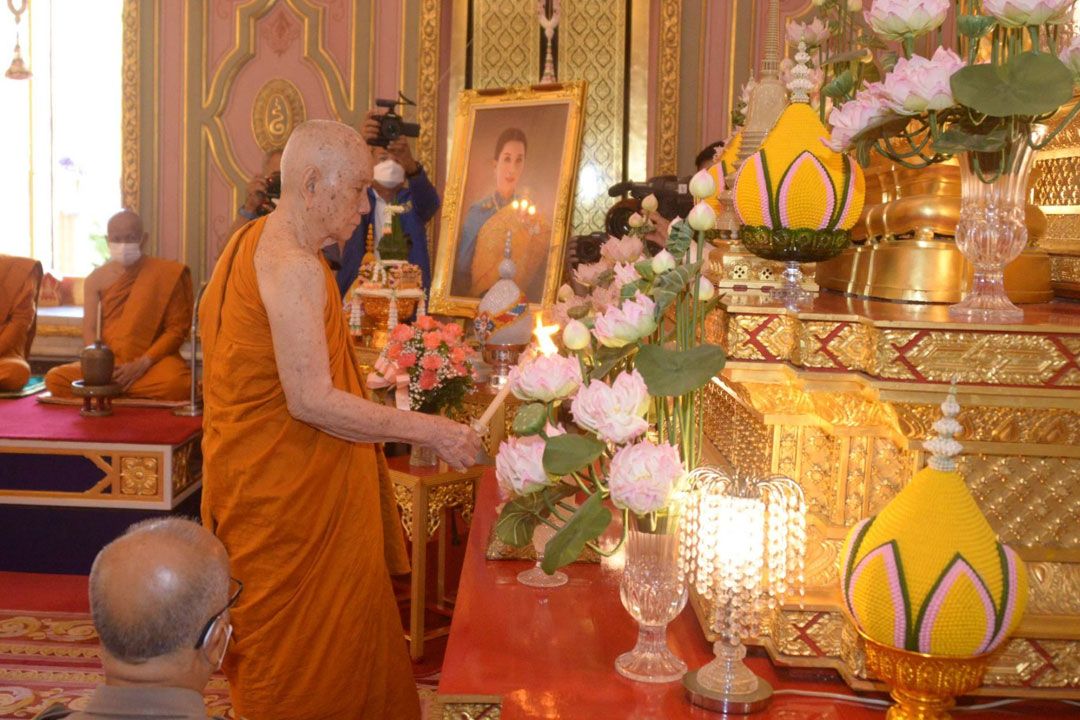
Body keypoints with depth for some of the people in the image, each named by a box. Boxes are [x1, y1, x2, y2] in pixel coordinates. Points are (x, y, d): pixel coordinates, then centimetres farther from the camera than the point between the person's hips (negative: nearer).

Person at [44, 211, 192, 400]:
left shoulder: (166, 274, -2)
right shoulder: (96, 279, 7)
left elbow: (177, 328, -5)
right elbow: (89, 328, 5)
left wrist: (141, 364, -15)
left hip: (152, 362, -2)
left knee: (178, 383, -37)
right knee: (55, 379, -21)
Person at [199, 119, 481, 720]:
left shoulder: (252, 243, 10)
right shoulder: (296, 269, -22)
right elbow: (311, 400, -27)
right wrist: (431, 431, -24)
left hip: (261, 478, 10)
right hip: (289, 493, -10)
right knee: (307, 648, 4)